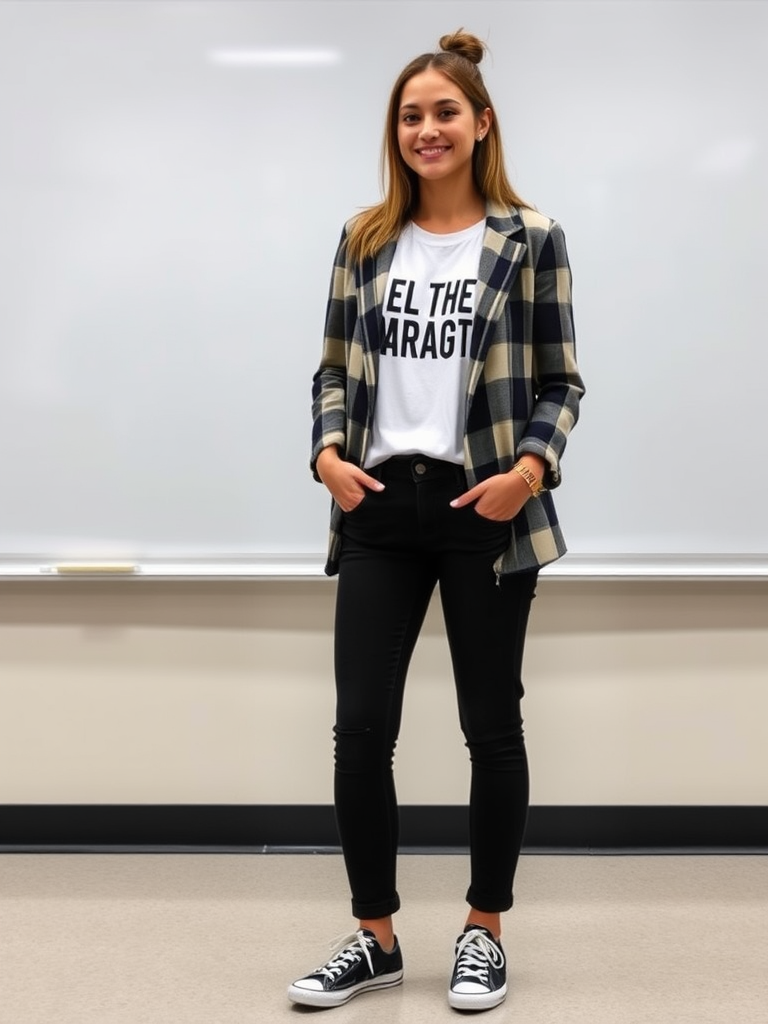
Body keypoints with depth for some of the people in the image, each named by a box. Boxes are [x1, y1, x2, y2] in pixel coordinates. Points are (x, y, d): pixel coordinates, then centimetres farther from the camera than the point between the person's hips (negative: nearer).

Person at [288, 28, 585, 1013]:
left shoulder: (530, 237, 2)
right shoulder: (365, 238, 11)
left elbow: (561, 383, 2)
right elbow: (334, 368, 13)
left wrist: (531, 468, -16)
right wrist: (327, 453, -5)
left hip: (485, 508, -2)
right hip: (380, 508, 3)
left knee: (490, 724, 8)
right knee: (360, 726, 0)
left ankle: (484, 932, 25)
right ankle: (374, 938, 17)